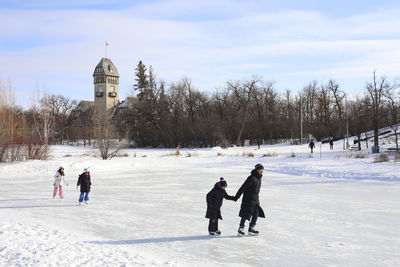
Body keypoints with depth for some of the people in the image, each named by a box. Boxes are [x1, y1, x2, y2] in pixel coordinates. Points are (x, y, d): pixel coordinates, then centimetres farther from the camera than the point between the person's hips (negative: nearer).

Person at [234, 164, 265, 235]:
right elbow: (243, 187, -18)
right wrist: (237, 197, -16)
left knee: (256, 213, 5)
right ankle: (241, 228, 1)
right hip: (248, 198, -8)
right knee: (246, 213, -7)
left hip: (255, 199, 8)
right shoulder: (251, 178, -17)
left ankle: (251, 228, 16)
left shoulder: (259, 178, 9)